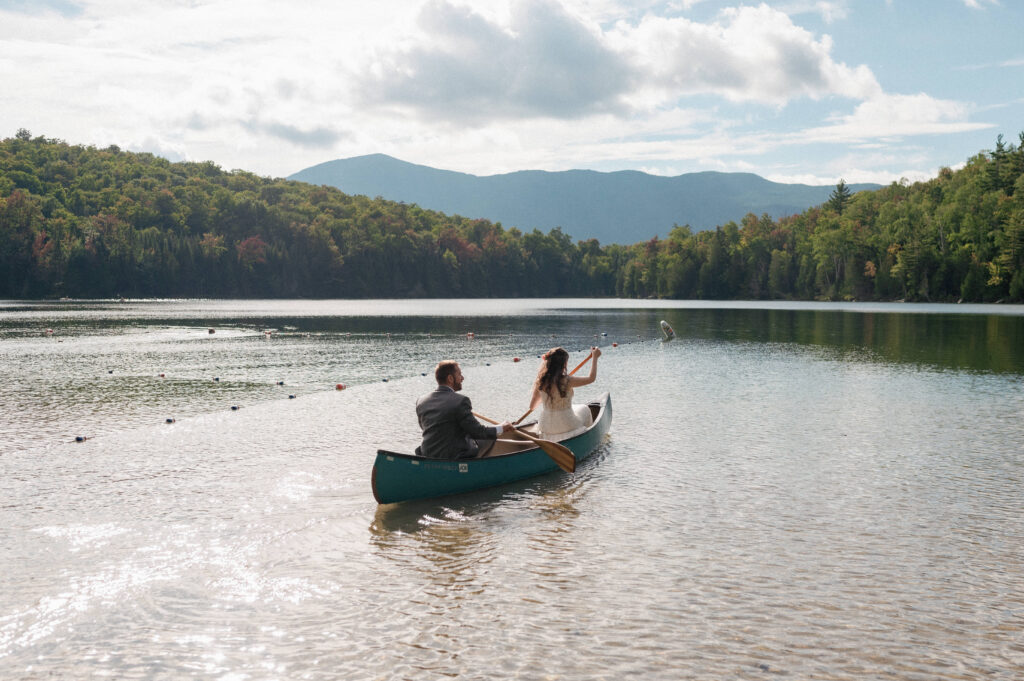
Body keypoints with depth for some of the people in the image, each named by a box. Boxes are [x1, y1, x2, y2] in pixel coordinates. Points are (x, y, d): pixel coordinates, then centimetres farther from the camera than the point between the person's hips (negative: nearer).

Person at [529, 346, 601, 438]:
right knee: (584, 409, 28)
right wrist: (595, 357, 6)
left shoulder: (540, 382, -9)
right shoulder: (567, 381, -21)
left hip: (545, 428, 4)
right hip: (566, 427, -4)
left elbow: (532, 406, 1)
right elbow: (591, 378, -6)